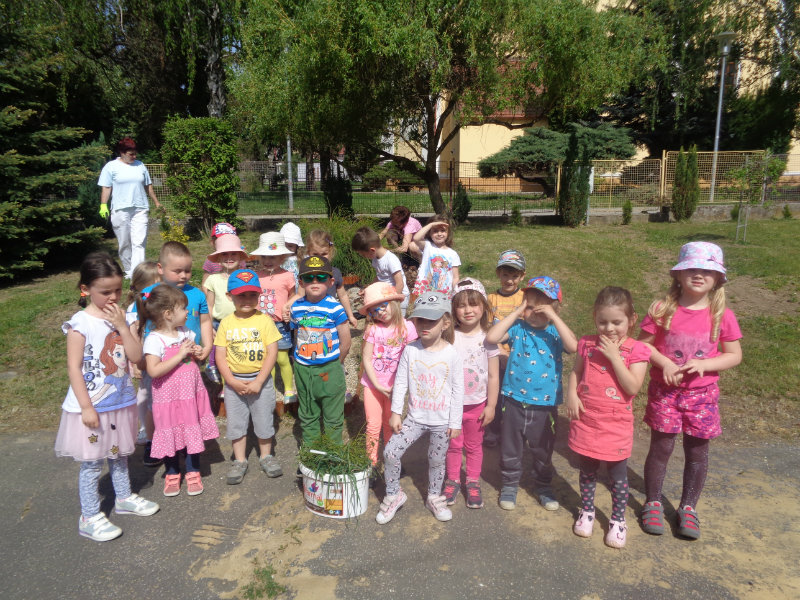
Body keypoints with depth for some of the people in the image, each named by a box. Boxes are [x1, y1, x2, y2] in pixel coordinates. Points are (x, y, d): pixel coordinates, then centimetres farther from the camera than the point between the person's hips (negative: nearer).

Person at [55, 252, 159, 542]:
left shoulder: (121, 318, 1)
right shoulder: (80, 323, -16)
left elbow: (135, 355, -6)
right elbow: (74, 368, -15)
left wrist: (122, 326, -17)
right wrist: (86, 407, -16)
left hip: (121, 402, 6)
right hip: (92, 406, -6)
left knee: (119, 454, 22)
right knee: (92, 462, 6)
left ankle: (124, 497, 40)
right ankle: (89, 518, 21)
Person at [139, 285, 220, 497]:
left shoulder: (186, 333, 3)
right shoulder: (154, 340, -17)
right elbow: (154, 370, -27)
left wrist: (197, 352, -2)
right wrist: (180, 355, -26)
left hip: (191, 394, 5)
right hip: (169, 398, -5)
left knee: (193, 433, 13)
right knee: (171, 436, 9)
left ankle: (193, 473, 30)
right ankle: (172, 474, 31)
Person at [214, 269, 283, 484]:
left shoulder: (264, 320, -8)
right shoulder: (226, 323, -2)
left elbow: (272, 352, -10)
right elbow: (220, 355, -2)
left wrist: (259, 382, -14)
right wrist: (232, 381, -13)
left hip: (260, 379, -1)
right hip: (234, 381, 2)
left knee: (264, 421, 11)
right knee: (236, 423, 12)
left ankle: (266, 456, 31)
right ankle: (240, 461, 28)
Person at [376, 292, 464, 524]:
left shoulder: (451, 354, -11)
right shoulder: (410, 350, -7)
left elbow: (457, 389, -6)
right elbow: (400, 382, -1)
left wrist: (455, 422, -4)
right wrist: (395, 412, -2)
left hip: (442, 421, -1)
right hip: (415, 417, 1)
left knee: (436, 460, 13)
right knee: (390, 452, -7)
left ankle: (434, 498, 39)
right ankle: (393, 494, 17)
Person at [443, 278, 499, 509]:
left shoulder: (488, 338, -9)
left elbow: (493, 376, -4)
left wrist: (491, 406, -4)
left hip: (477, 404, 0)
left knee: (474, 445, 16)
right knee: (453, 445, 15)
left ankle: (473, 483, 35)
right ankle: (452, 481, 35)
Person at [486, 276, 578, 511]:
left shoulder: (556, 332, -6)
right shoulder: (518, 328, -7)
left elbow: (573, 346, -26)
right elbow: (491, 337, -23)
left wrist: (553, 317, -25)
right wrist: (516, 313, -19)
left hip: (545, 403, 0)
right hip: (515, 400, 0)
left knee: (543, 450, 19)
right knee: (510, 448, 16)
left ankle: (543, 487, 41)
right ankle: (509, 485, 36)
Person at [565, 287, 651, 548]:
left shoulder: (636, 350, -10)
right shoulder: (587, 344, -1)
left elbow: (633, 387, -19)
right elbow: (576, 373, 9)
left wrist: (614, 356, -23)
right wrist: (571, 394, -9)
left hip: (616, 424, -2)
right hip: (586, 420, 3)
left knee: (618, 475, 12)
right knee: (587, 470, 19)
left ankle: (618, 520, 33)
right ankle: (586, 511, 40)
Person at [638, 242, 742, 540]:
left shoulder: (722, 316, -7)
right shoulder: (662, 309, -10)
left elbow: (734, 355, -1)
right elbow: (643, 345, -4)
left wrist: (704, 364, -18)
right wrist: (663, 362, -21)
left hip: (702, 394, 2)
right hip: (664, 391, -1)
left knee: (697, 451, 12)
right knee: (661, 448, 8)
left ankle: (688, 507, 32)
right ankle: (653, 504, 27)